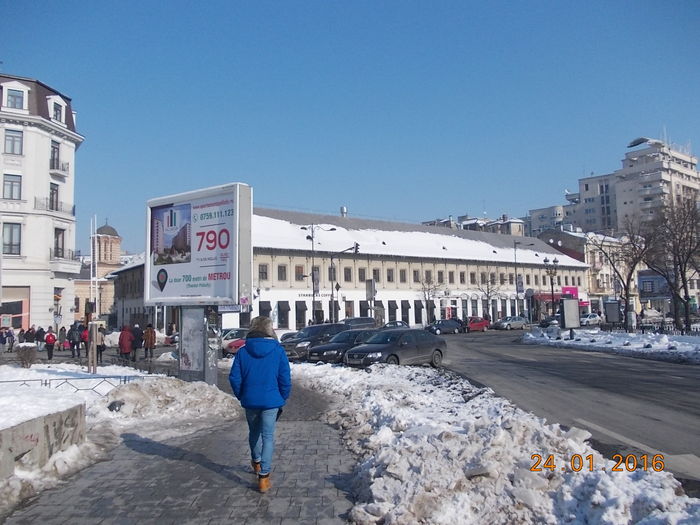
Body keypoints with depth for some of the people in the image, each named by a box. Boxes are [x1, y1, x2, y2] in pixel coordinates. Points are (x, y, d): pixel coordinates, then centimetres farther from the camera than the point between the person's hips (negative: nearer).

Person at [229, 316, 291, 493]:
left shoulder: (243, 351, -5)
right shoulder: (278, 351, -8)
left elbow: (234, 378, -4)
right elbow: (285, 379, -7)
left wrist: (241, 396, 11)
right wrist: (283, 398, 7)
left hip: (250, 401, 2)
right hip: (271, 401, -2)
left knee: (254, 432, 23)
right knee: (268, 437, 5)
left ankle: (256, 462, 45)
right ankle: (263, 476, 1)